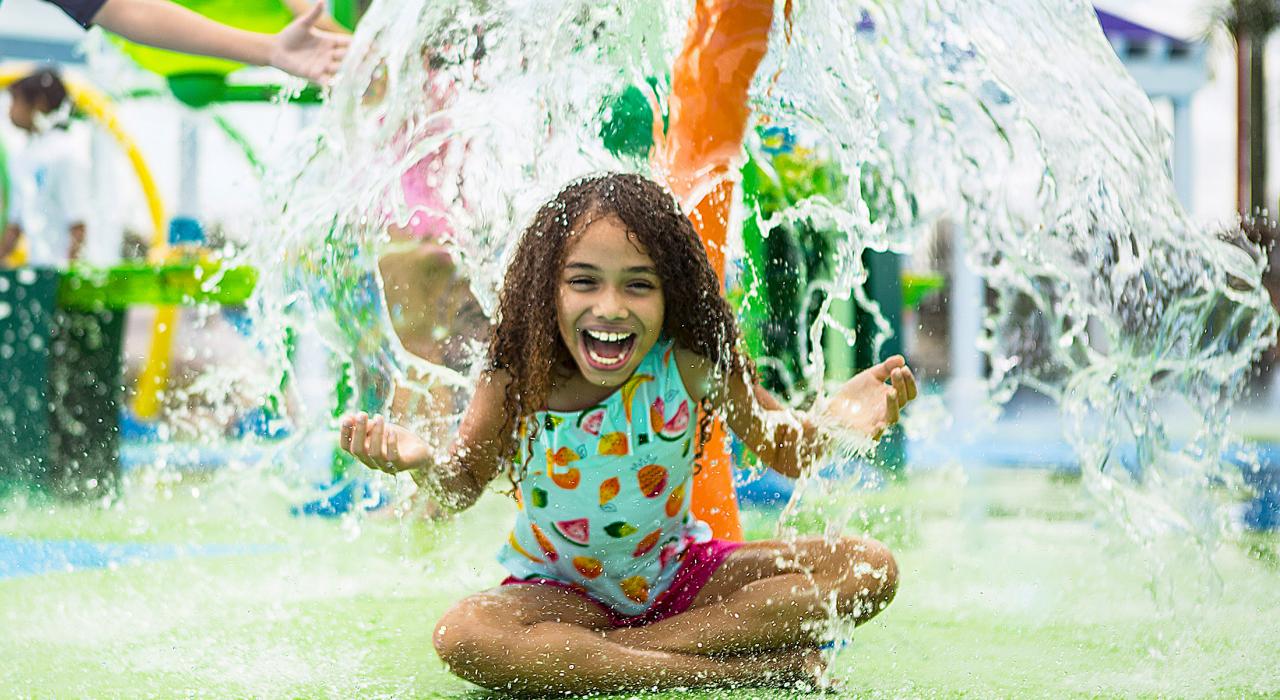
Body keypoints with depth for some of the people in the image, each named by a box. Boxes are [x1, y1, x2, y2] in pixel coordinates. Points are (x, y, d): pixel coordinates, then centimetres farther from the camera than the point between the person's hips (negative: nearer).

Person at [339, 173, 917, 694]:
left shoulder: (690, 360, -20)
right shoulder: (518, 376, -20)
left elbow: (782, 449, -7)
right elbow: (462, 487, -5)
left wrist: (832, 423, -30)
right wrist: (420, 461, -29)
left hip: (682, 575, 1)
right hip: (562, 594, -1)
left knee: (869, 569, -15)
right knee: (462, 637, -36)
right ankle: (753, 668, -29)